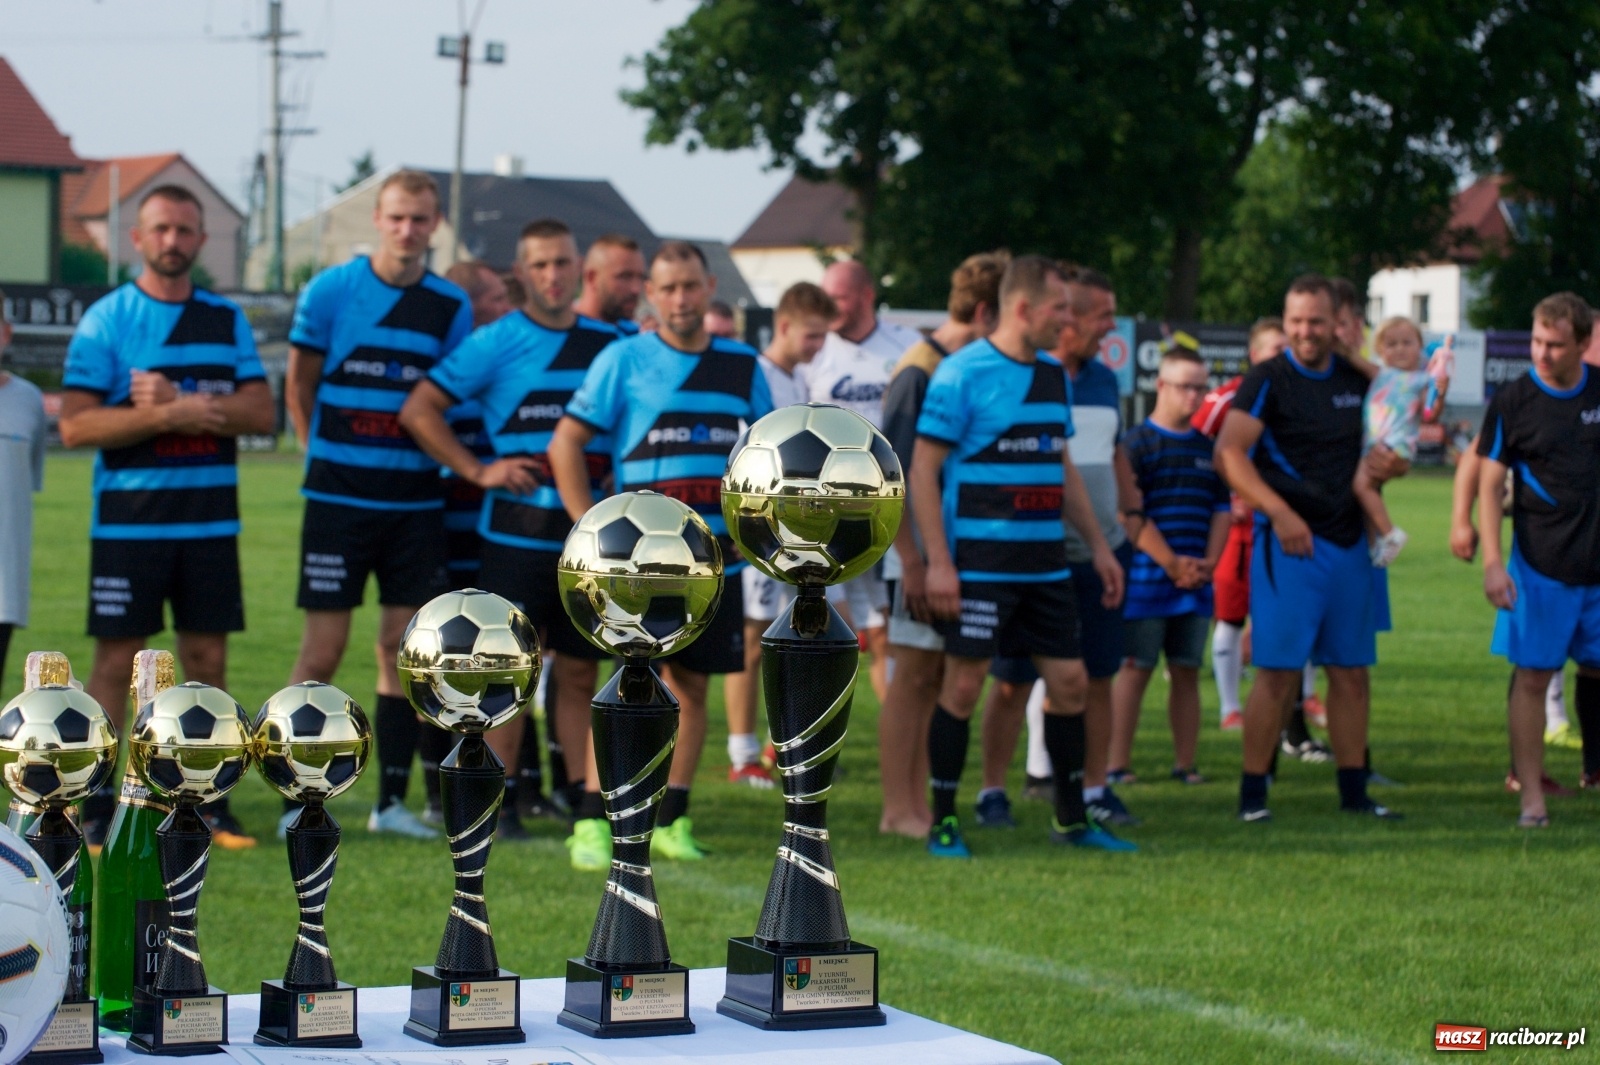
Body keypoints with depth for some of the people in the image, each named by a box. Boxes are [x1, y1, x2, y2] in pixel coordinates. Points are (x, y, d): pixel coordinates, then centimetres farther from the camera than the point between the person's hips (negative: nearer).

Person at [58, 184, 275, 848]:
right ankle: (96, 806, 3)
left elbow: (261, 413, -1)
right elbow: (75, 425, -10)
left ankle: (208, 802, 12)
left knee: (208, 658, 5)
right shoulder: (105, 320, -1)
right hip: (127, 520, -3)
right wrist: (167, 415, -19)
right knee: (116, 658, -2)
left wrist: (180, 403, -14)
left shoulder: (227, 321, 10)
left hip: (211, 521, 3)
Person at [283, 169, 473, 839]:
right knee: (322, 652, -4)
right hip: (338, 499, -3)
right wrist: (329, 459, 8)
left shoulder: (451, 307, 6)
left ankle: (391, 801, 12)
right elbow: (299, 387, 6)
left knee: (404, 649, 4)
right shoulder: (330, 291, -2)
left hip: (416, 501, 3)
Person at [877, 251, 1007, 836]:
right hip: (923, 554, -8)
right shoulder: (919, 370, -14)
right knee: (913, 675, -2)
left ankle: (917, 805, 17)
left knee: (936, 678, 11)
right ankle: (899, 809, 4)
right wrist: (912, 561, -20)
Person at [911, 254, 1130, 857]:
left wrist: (1098, 545, 18)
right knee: (963, 684, -3)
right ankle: (943, 824, 7)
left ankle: (1070, 819, 18)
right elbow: (922, 469, -11)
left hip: (1045, 563, 7)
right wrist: (938, 562, -16)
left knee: (1069, 681, 7)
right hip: (979, 564, -7)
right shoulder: (962, 374, -9)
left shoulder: (1053, 373, 13)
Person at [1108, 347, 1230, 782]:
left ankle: (1185, 764, 13)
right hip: (1146, 578, -5)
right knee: (1135, 668, -3)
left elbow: (1222, 509, 15)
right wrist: (1171, 563, -14)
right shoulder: (1136, 443, -3)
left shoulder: (1208, 448, 15)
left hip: (1196, 582, 5)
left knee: (1187, 671, 7)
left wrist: (1209, 562, 0)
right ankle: (1117, 764, 0)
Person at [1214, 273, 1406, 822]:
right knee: (1278, 671, -7)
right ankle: (1252, 792, 0)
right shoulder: (1268, 380, -6)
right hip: (1289, 542, -6)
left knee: (1351, 672, 10)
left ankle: (1354, 791, 18)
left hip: (1349, 543, 6)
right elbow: (1228, 452, -18)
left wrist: (1389, 463, 0)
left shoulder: (1356, 380, 13)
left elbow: (1382, 450, 25)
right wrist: (1280, 512, -26)